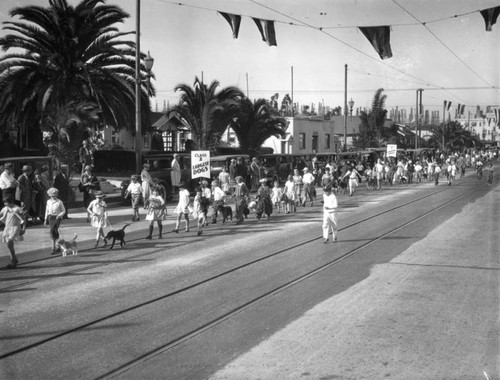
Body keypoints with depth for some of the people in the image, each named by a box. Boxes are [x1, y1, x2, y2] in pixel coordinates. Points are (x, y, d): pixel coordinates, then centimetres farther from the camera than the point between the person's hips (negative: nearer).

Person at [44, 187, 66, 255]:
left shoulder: (59, 202, -7)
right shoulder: (48, 201, 8)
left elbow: (64, 211, 1)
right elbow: (47, 211, 17)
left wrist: (59, 215, -15)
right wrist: (46, 219, 15)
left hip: (57, 218, -5)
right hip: (50, 217, 5)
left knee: (53, 231, -18)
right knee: (55, 232, 12)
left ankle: (53, 249, -16)